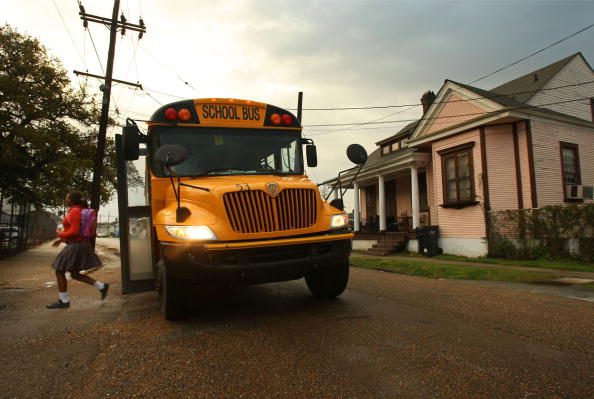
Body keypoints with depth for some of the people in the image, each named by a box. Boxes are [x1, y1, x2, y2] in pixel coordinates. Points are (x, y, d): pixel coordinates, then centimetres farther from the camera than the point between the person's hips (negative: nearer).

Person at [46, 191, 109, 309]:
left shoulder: (74, 212, -16)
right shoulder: (78, 211, 15)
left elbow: (74, 232, -23)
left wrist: (60, 234, -6)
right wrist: (61, 240, 21)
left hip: (75, 246, -10)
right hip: (79, 245, 10)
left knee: (59, 272, 3)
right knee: (75, 274, 14)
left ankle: (63, 301, 12)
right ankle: (101, 286, 9)